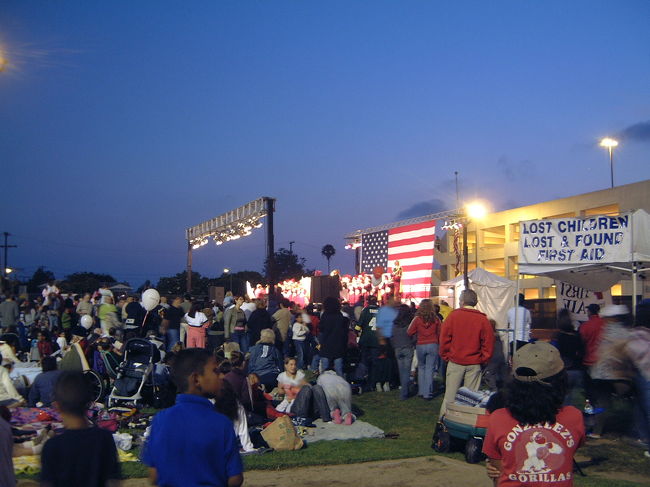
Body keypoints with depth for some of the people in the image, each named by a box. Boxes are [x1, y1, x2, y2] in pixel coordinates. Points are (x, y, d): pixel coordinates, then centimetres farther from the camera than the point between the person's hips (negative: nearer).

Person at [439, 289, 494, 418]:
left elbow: (444, 338, -3)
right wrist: (484, 360, 8)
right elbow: (488, 343, -2)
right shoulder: (483, 319, -2)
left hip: (455, 362, -1)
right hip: (474, 364, 1)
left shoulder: (453, 315, -5)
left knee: (450, 394, 5)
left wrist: (445, 356, 7)